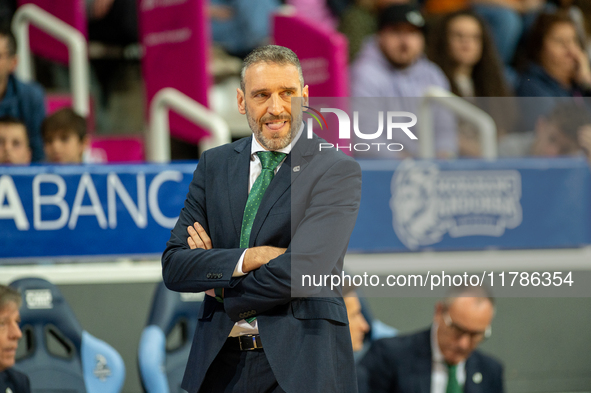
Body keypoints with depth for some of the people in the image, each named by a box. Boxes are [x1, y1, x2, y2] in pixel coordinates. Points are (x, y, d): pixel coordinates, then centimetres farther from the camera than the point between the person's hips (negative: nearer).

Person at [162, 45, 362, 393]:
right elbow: (173, 266, 1)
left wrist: (222, 290, -4)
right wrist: (247, 258, -15)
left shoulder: (337, 170, -6)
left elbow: (302, 272, -17)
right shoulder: (214, 165, 10)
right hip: (220, 363, 4)